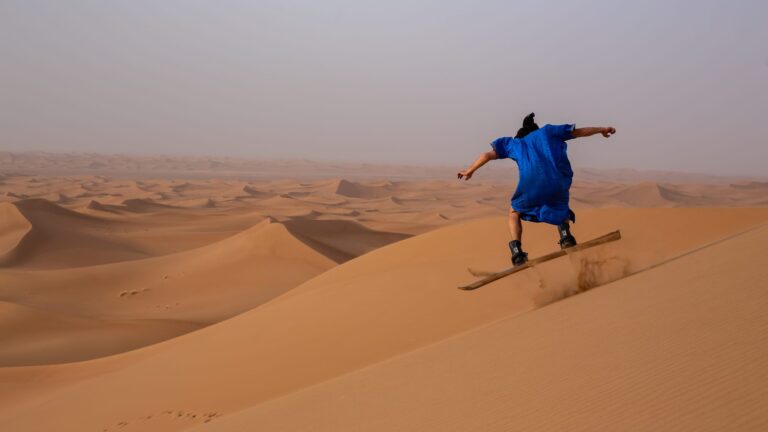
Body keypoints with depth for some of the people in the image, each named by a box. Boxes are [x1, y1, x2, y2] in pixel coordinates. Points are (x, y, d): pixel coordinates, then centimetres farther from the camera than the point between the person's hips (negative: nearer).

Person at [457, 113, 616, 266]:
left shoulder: (514, 142, 28)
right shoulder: (547, 131, 29)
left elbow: (488, 155, 21)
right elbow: (579, 132, 33)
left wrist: (469, 171, 32)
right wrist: (602, 130, 46)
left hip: (530, 185, -1)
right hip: (558, 183, 1)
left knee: (514, 213, 26)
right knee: (561, 208, 34)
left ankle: (517, 251, 4)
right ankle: (564, 230, 2)